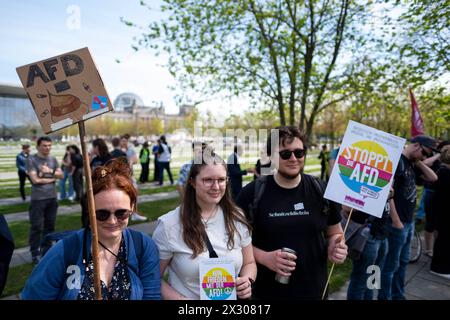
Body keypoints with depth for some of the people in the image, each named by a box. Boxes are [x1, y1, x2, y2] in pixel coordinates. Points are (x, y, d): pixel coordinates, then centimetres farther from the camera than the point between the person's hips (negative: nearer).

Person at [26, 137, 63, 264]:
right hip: (38, 199, -5)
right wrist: (52, 178, -4)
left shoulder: (53, 159, 8)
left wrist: (49, 171, -14)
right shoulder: (31, 160, -7)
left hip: (52, 197, 5)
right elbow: (36, 179, -14)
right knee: (37, 226, -1)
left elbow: (61, 175, 2)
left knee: (50, 225, 13)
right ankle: (35, 253, 11)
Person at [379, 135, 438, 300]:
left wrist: (418, 162, 3)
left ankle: (398, 296, 34)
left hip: (409, 221, 9)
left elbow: (432, 178, 14)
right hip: (397, 223, -9)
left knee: (403, 261, 19)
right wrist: (396, 221, -21)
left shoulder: (411, 163, 11)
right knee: (391, 264, 3)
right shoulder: (396, 160, -17)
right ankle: (384, 297, 18)